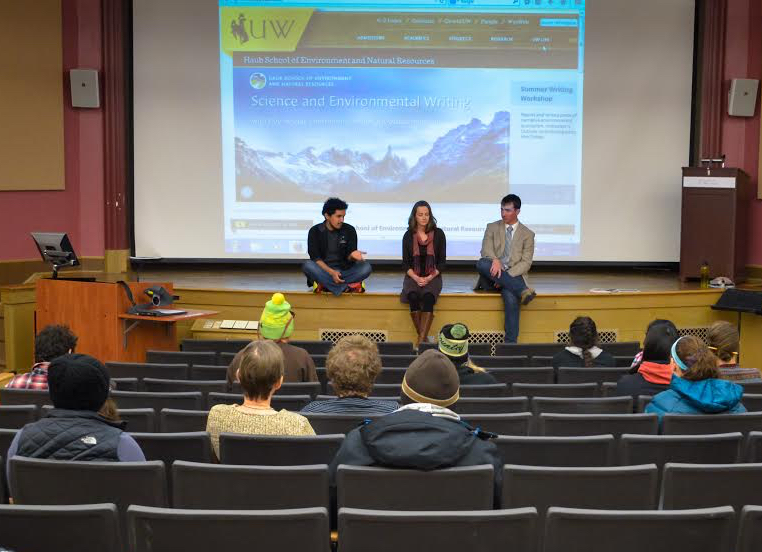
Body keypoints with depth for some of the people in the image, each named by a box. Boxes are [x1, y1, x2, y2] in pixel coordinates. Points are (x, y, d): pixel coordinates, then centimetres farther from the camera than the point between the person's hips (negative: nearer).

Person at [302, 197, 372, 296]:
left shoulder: (349, 230, 2)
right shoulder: (315, 231, -2)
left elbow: (348, 258, 0)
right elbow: (315, 258, -9)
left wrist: (352, 256, -27)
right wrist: (331, 272, -26)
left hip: (344, 271, 2)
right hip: (323, 271, -1)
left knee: (366, 266, -24)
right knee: (307, 265, -32)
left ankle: (324, 284, -31)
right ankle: (346, 287, -35)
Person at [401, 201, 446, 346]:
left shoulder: (438, 234, 3)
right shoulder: (408, 236, 5)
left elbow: (442, 261, 3)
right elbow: (405, 263, 6)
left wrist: (430, 278, -11)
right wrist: (416, 278, -11)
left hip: (433, 276, -1)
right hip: (413, 276, 1)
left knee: (428, 296, -32)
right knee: (413, 296, -31)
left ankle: (421, 339, -35)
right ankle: (423, 338, -24)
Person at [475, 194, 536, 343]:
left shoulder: (527, 234, 9)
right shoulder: (492, 227, 12)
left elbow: (526, 263, -1)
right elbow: (486, 249, -4)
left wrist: (506, 275, -18)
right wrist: (495, 260, -28)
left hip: (513, 276, -2)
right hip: (493, 275, 2)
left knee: (511, 297, -35)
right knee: (482, 263, -33)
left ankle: (510, 343, -30)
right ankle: (522, 290, -35)